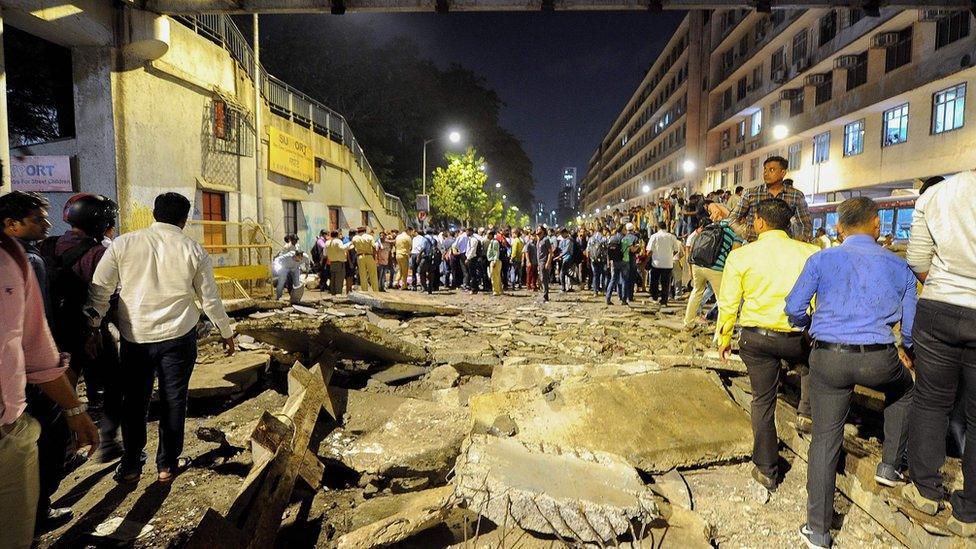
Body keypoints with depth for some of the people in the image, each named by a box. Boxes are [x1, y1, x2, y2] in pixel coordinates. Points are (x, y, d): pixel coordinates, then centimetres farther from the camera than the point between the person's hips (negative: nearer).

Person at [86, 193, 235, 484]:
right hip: (178, 337, -1)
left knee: (134, 401, 17)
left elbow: (99, 290, -1)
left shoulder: (123, 243, -3)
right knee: (173, 400, 11)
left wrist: (93, 327, 12)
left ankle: (130, 465, 29)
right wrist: (226, 333, 12)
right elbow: (210, 298, 1)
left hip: (134, 337, 1)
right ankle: (167, 465, 23)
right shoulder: (193, 249, -4)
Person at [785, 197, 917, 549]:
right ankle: (890, 466, 39)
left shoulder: (822, 260, 3)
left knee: (825, 440, 7)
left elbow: (794, 308, 1)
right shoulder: (898, 266, 8)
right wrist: (908, 353, 32)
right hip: (879, 360, 1)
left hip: (827, 358, -1)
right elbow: (911, 324, 11)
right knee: (903, 389, 37)